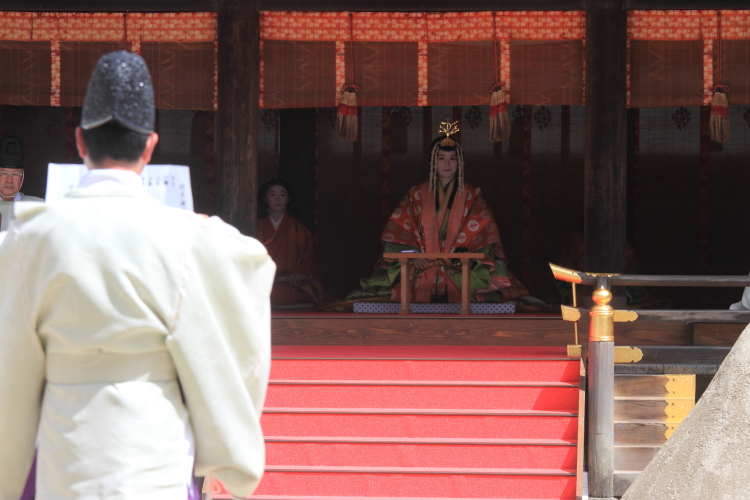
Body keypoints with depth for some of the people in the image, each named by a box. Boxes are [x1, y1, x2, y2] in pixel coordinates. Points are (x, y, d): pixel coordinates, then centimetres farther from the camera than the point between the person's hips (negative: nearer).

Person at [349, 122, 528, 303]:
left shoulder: (471, 196, 12)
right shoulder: (418, 194, 14)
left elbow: (484, 232, 1)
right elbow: (397, 230, 8)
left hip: (459, 272, -1)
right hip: (423, 271, 1)